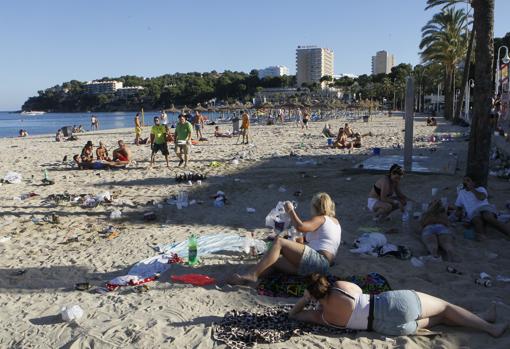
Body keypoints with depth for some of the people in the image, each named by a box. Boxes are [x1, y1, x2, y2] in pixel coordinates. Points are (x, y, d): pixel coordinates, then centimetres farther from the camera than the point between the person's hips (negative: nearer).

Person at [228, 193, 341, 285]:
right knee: (274, 259, -2)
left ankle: (253, 275, -28)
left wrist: (290, 211, -5)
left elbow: (299, 227, -19)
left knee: (279, 242, -18)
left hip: (318, 260, -10)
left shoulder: (321, 219, 1)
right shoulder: (334, 221, 29)